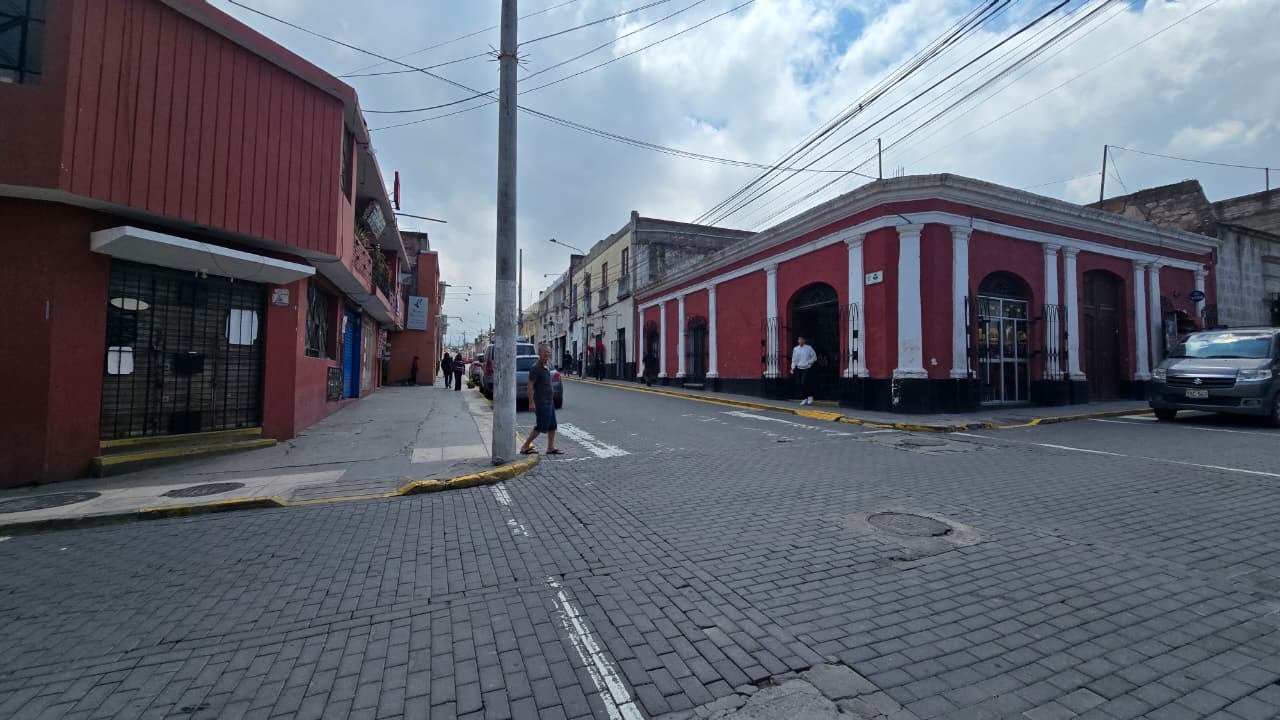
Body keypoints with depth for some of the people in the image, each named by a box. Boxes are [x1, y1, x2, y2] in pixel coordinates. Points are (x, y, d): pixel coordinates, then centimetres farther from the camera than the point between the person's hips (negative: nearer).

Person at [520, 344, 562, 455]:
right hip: (541, 402, -9)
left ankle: (551, 448, 18)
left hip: (549, 401, 9)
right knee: (540, 427, -3)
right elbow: (530, 386, -19)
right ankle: (525, 447, 8)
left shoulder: (546, 367, 12)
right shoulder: (536, 368, -16)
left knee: (552, 426, 11)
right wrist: (531, 402, -23)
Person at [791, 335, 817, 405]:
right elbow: (794, 359, 10)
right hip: (798, 369, 4)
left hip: (806, 369, -4)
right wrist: (793, 368, -1)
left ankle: (810, 397, 5)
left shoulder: (808, 348, -1)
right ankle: (805, 399, 14)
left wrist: (808, 363, -8)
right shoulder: (795, 349, 8)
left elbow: (814, 357, 4)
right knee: (798, 384, 0)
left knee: (803, 383, -16)